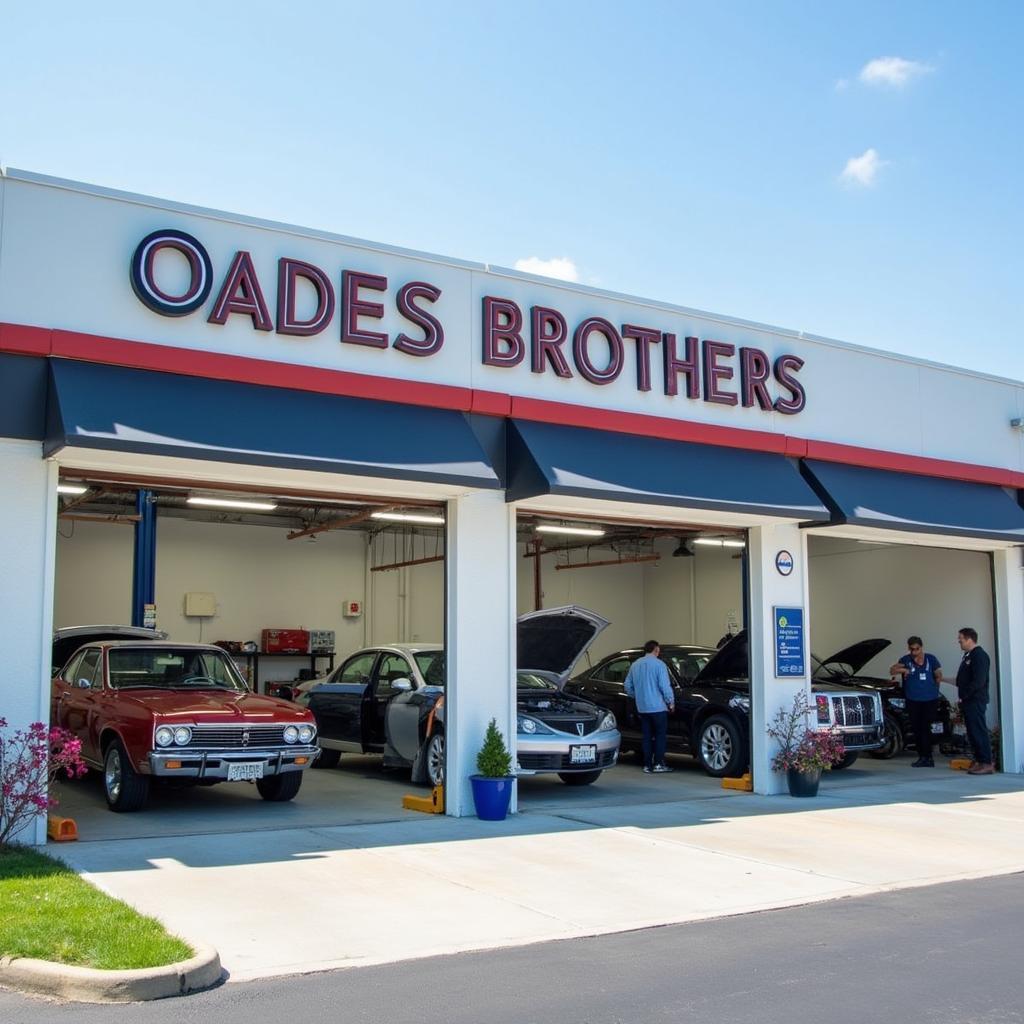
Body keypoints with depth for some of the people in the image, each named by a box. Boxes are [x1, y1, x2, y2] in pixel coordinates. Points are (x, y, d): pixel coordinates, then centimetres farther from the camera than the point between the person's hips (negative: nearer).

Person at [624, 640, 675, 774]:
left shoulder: (635, 665, 11)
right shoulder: (659, 664, -9)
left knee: (647, 736, 10)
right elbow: (665, 686, -14)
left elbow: (628, 686, 15)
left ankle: (647, 765, 9)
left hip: (642, 708, 6)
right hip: (658, 707, -6)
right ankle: (658, 764, -1)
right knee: (660, 735, 3)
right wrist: (671, 702, -3)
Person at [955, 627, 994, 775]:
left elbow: (978, 681, -20)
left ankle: (986, 764, -9)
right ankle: (978, 760, 16)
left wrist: (964, 696, -16)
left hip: (976, 701, -10)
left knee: (979, 731, -10)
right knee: (972, 731, 11)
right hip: (968, 701, 10)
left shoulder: (979, 656, -12)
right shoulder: (967, 655, 18)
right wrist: (962, 697, 13)